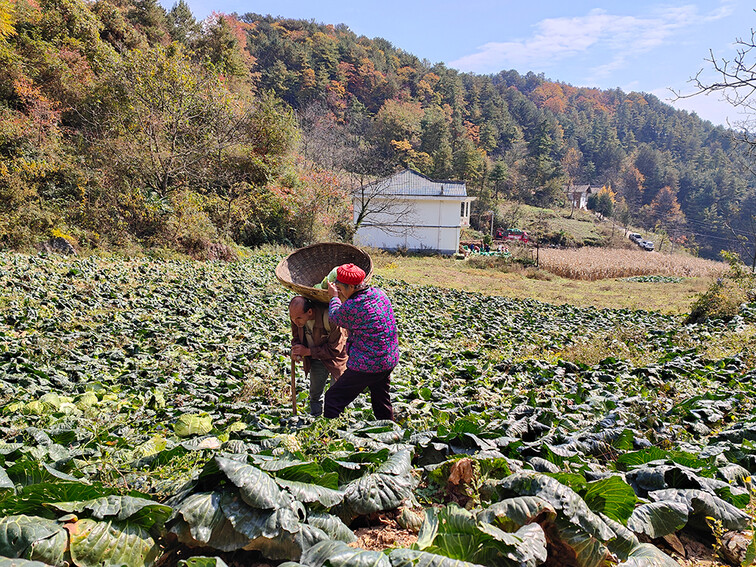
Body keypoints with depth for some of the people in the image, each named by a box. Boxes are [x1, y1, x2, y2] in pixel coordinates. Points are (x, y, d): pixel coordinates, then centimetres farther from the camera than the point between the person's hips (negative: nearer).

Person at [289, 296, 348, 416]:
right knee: (315, 395, 17)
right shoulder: (296, 314, -17)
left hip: (335, 358, -5)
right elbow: (296, 336, 3)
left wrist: (307, 351, -27)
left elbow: (334, 349, -27)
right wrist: (295, 349, -20)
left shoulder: (329, 317, -37)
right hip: (316, 359, 6)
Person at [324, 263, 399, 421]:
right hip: (389, 360, 8)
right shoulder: (379, 293, -2)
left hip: (366, 365, -8)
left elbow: (335, 317, 0)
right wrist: (342, 299, 23)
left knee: (333, 400, 5)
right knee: (381, 400, 28)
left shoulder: (350, 308, -24)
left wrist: (334, 297, 15)